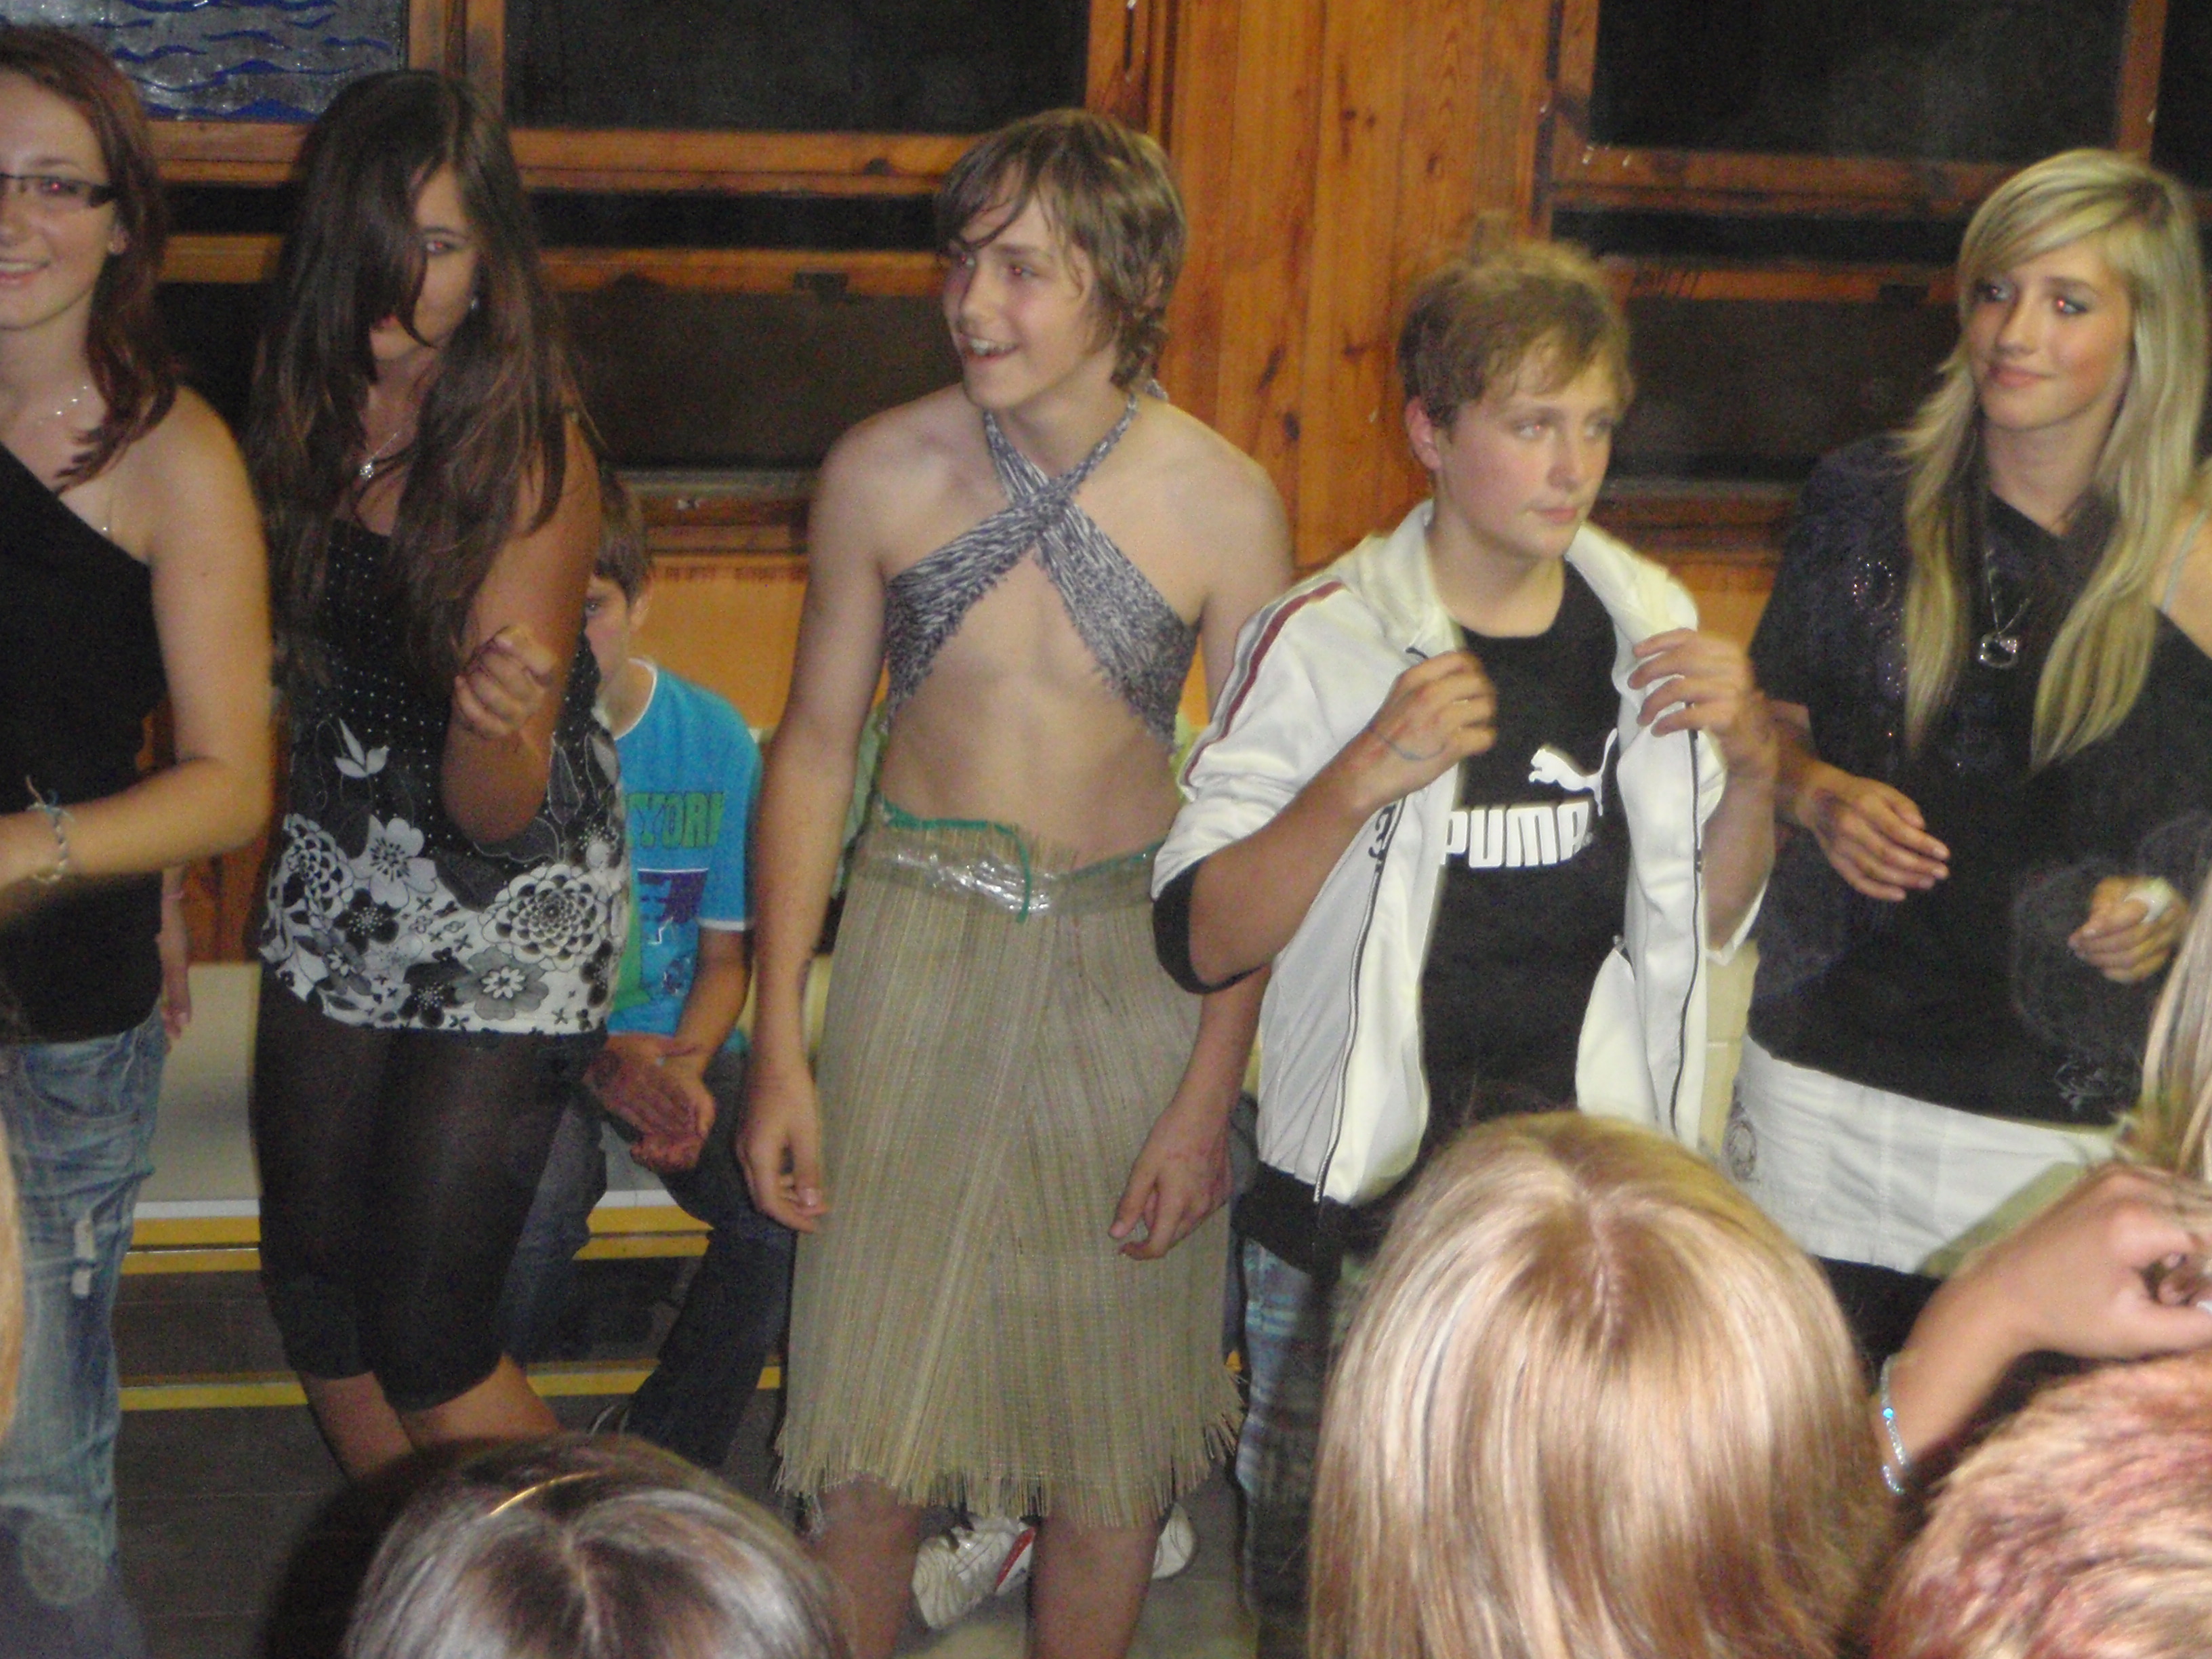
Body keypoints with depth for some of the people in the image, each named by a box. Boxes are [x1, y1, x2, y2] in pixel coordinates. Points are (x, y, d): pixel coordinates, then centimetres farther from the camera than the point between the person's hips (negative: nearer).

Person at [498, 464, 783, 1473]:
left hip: (672, 1038, 3)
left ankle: (663, 1472, -4)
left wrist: (683, 1068, -13)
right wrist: (598, 1063, -19)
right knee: (543, 1193, -35)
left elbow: (727, 951, 7)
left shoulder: (712, 737, 0)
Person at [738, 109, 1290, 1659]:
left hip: (1128, 965, -1)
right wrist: (779, 1044, 1)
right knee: (868, 1422, 5)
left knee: (1112, 1434, 9)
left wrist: (1209, 1097, -7)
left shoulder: (1223, 504, -9)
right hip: (915, 948, 1)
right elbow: (815, 747, 3)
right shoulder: (884, 472, -5)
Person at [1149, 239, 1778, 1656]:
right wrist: (1366, 778, -24)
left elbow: (1703, 926, 14)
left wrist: (1752, 765, -4)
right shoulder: (1325, 641, -8)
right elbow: (1202, 941, -11)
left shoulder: (1650, 628, 5)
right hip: (1365, 1188, -3)